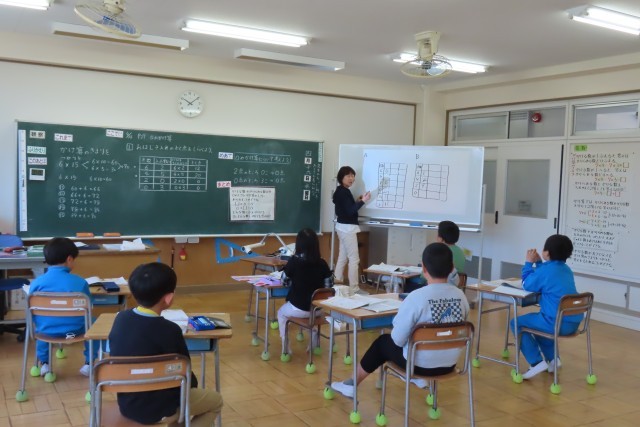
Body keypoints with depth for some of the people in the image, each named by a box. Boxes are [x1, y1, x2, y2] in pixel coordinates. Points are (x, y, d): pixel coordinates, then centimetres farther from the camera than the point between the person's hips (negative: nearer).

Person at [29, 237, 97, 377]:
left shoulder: (36, 283, -9)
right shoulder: (80, 282, -14)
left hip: (46, 331, 2)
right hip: (74, 331, -2)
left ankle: (44, 363, 45)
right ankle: (89, 363, 27)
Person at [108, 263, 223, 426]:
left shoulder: (120, 318, -6)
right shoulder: (169, 330, -24)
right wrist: (192, 383, 11)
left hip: (127, 403, 7)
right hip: (156, 409, -7)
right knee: (215, 400, 17)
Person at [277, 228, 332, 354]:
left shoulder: (294, 261, -14)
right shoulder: (322, 263, -8)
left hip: (298, 308, -3)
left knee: (281, 313, 30)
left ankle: (286, 348, 26)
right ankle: (314, 345, 42)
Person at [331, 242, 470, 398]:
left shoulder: (416, 297, -23)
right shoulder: (461, 296, -8)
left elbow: (398, 339, -17)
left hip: (420, 363, -5)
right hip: (449, 364, 5)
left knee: (383, 342, 22)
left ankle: (352, 385, 36)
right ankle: (418, 379, 43)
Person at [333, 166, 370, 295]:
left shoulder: (340, 191, 14)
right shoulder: (343, 192, -16)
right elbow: (349, 211, -22)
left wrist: (357, 201, 11)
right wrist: (362, 201, -24)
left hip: (343, 227, 10)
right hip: (347, 227, -10)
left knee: (343, 257, 14)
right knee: (354, 258, -8)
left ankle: (337, 285, 19)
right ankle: (354, 289, -7)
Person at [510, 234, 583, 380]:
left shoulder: (546, 270, -13)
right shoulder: (566, 269, 13)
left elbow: (527, 285, -1)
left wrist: (529, 263, 8)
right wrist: (538, 263, 21)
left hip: (557, 323, -9)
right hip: (573, 323, 9)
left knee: (516, 323, 5)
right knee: (537, 320, 34)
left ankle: (536, 362, -3)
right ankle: (552, 358, 25)